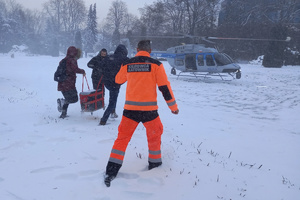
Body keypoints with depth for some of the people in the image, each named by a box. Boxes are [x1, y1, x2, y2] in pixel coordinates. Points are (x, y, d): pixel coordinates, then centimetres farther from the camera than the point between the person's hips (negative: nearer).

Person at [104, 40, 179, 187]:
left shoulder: (126, 64, 5)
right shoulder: (156, 64, -4)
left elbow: (118, 80, 23)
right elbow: (165, 87, -4)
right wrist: (173, 106, 6)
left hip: (130, 108, 2)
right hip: (149, 109, -1)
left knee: (122, 137, 10)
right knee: (155, 135, 23)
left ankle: (111, 172, 5)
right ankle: (154, 163, 37)